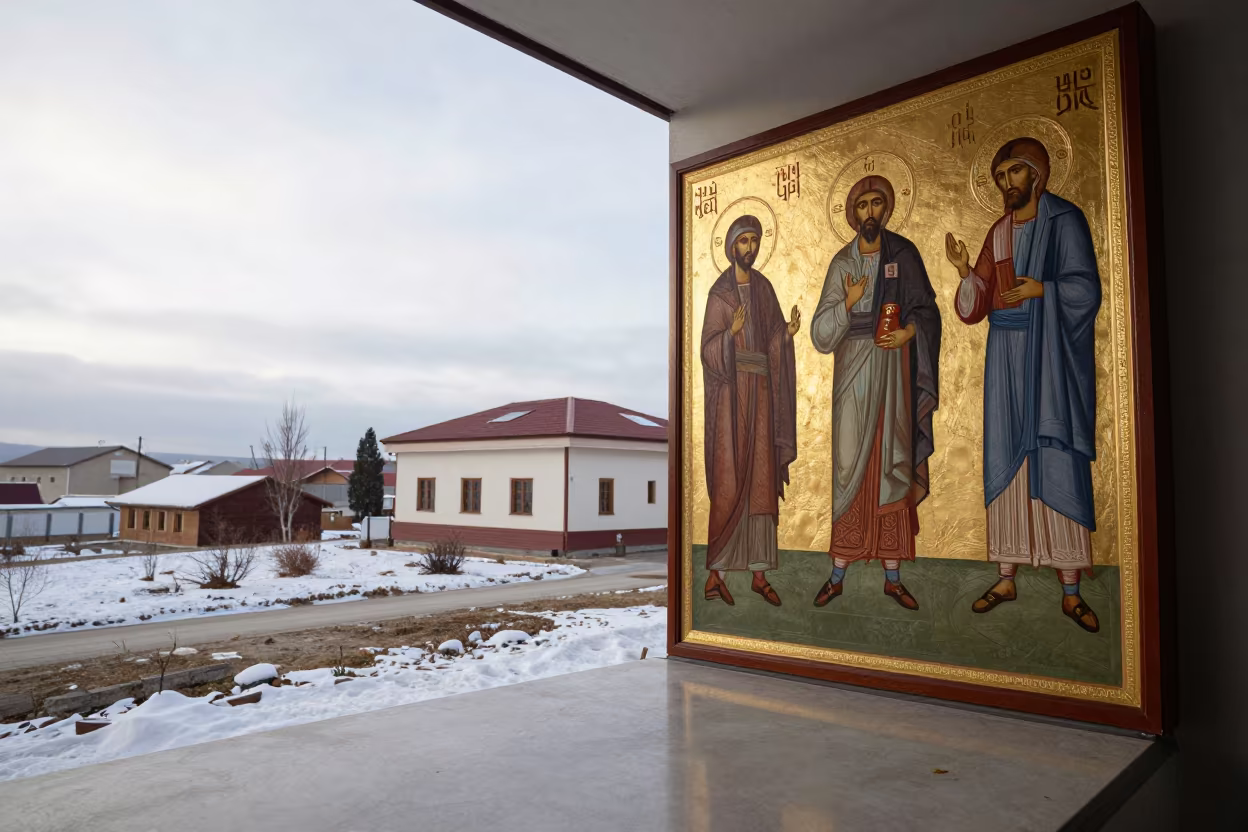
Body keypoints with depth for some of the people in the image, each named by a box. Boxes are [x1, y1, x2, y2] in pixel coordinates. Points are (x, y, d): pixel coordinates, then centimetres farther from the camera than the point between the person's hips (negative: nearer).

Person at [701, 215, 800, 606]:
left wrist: (788, 332, -8)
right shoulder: (719, 293, -4)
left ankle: (759, 573, 11)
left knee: (762, 481, 4)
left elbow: (772, 342, 12)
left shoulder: (764, 288, 13)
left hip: (760, 390, 6)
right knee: (728, 483, -7)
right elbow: (709, 351, -10)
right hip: (730, 392, -5)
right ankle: (715, 573, 1)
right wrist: (732, 332, -28)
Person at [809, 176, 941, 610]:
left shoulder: (904, 254, 5)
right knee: (849, 467, -1)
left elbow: (927, 310, 6)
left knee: (893, 465, 4)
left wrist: (908, 333, -13)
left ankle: (893, 577, 13)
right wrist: (848, 303, -17)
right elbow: (821, 334, 0)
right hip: (853, 371, 0)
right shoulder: (841, 262, 4)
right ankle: (838, 574, 7)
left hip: (893, 369, 1)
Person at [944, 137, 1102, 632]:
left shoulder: (1065, 221, -1)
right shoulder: (998, 233, 14)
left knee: (1056, 460, -7)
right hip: (1007, 356, 5)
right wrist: (965, 271, -9)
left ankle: (1071, 591, 0)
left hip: (1052, 355, -5)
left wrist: (1041, 289, -18)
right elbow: (976, 308, 7)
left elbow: (1087, 291, -7)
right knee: (1006, 459, 3)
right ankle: (1006, 577, 10)